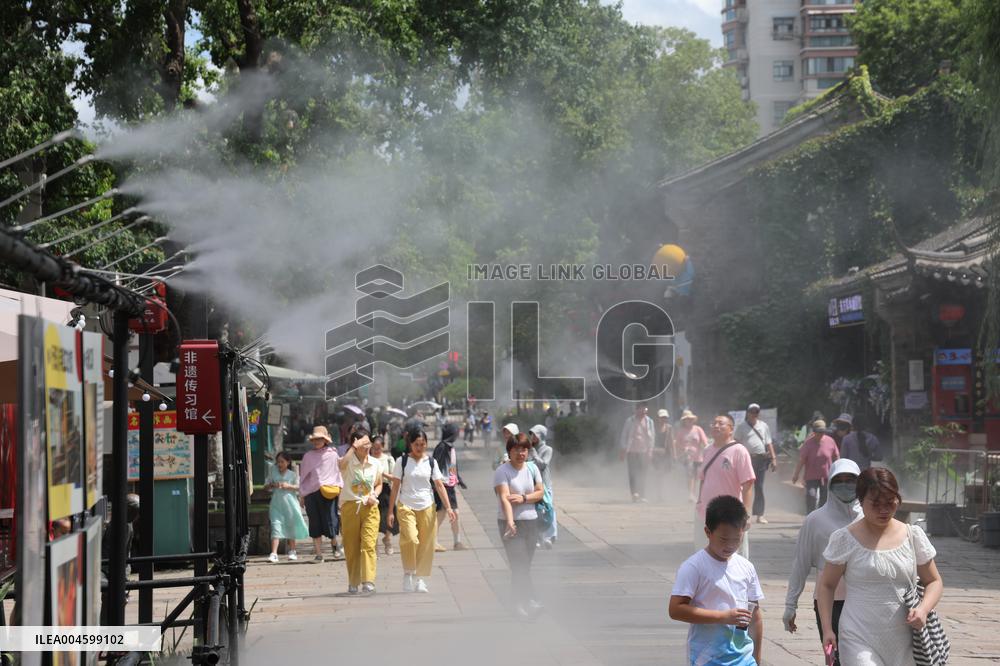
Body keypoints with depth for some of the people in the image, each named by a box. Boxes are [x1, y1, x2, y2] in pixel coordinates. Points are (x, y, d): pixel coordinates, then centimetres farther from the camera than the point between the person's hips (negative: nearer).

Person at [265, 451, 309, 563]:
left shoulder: (293, 474, 1)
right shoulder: (273, 471, 4)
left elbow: (299, 487, -1)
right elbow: (266, 486, 9)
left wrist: (288, 486, -15)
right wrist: (272, 485, -12)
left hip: (290, 503, 0)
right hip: (276, 503, 0)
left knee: (291, 527, 11)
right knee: (276, 527, -10)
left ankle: (292, 551, 26)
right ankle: (273, 554, -16)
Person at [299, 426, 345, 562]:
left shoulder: (332, 454, 5)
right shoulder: (308, 456, 9)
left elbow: (339, 470, 11)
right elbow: (303, 475, 14)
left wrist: (339, 487, 3)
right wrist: (302, 494, 13)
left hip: (328, 492, -2)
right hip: (311, 493, 2)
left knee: (330, 520, -7)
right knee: (315, 523, 1)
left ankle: (334, 544, 24)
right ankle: (319, 554, 6)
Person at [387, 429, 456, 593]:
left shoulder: (431, 462, 8)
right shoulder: (402, 461, 3)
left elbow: (439, 486, 7)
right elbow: (395, 486, 4)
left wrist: (448, 507, -3)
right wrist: (391, 511, 1)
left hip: (427, 507, 2)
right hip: (406, 506, -2)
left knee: (426, 545, 0)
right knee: (410, 539, -22)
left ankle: (420, 579, 13)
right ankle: (408, 573, -6)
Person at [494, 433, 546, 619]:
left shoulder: (532, 468, 9)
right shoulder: (502, 471, -10)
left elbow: (540, 492, 6)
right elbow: (504, 498, -21)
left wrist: (524, 498, -14)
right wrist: (510, 522, -33)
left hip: (531, 521, 5)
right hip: (511, 523, -5)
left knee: (524, 565, 8)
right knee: (519, 564, -11)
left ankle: (518, 603, 14)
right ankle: (529, 600, -14)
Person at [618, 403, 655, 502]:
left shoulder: (649, 422, 7)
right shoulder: (629, 421, -1)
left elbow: (652, 437, 11)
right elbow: (623, 436, 3)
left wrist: (650, 451, 4)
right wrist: (623, 450, -1)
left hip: (644, 452, 3)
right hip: (632, 452, -3)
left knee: (643, 474, 5)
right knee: (633, 473, -11)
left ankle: (642, 495, 12)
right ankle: (634, 493, -17)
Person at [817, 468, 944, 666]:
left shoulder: (913, 536, 5)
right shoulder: (845, 539, -3)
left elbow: (934, 582, 12)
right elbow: (827, 585, 4)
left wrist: (923, 609, -8)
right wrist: (827, 629, -6)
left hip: (902, 643, 3)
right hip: (859, 642, -3)